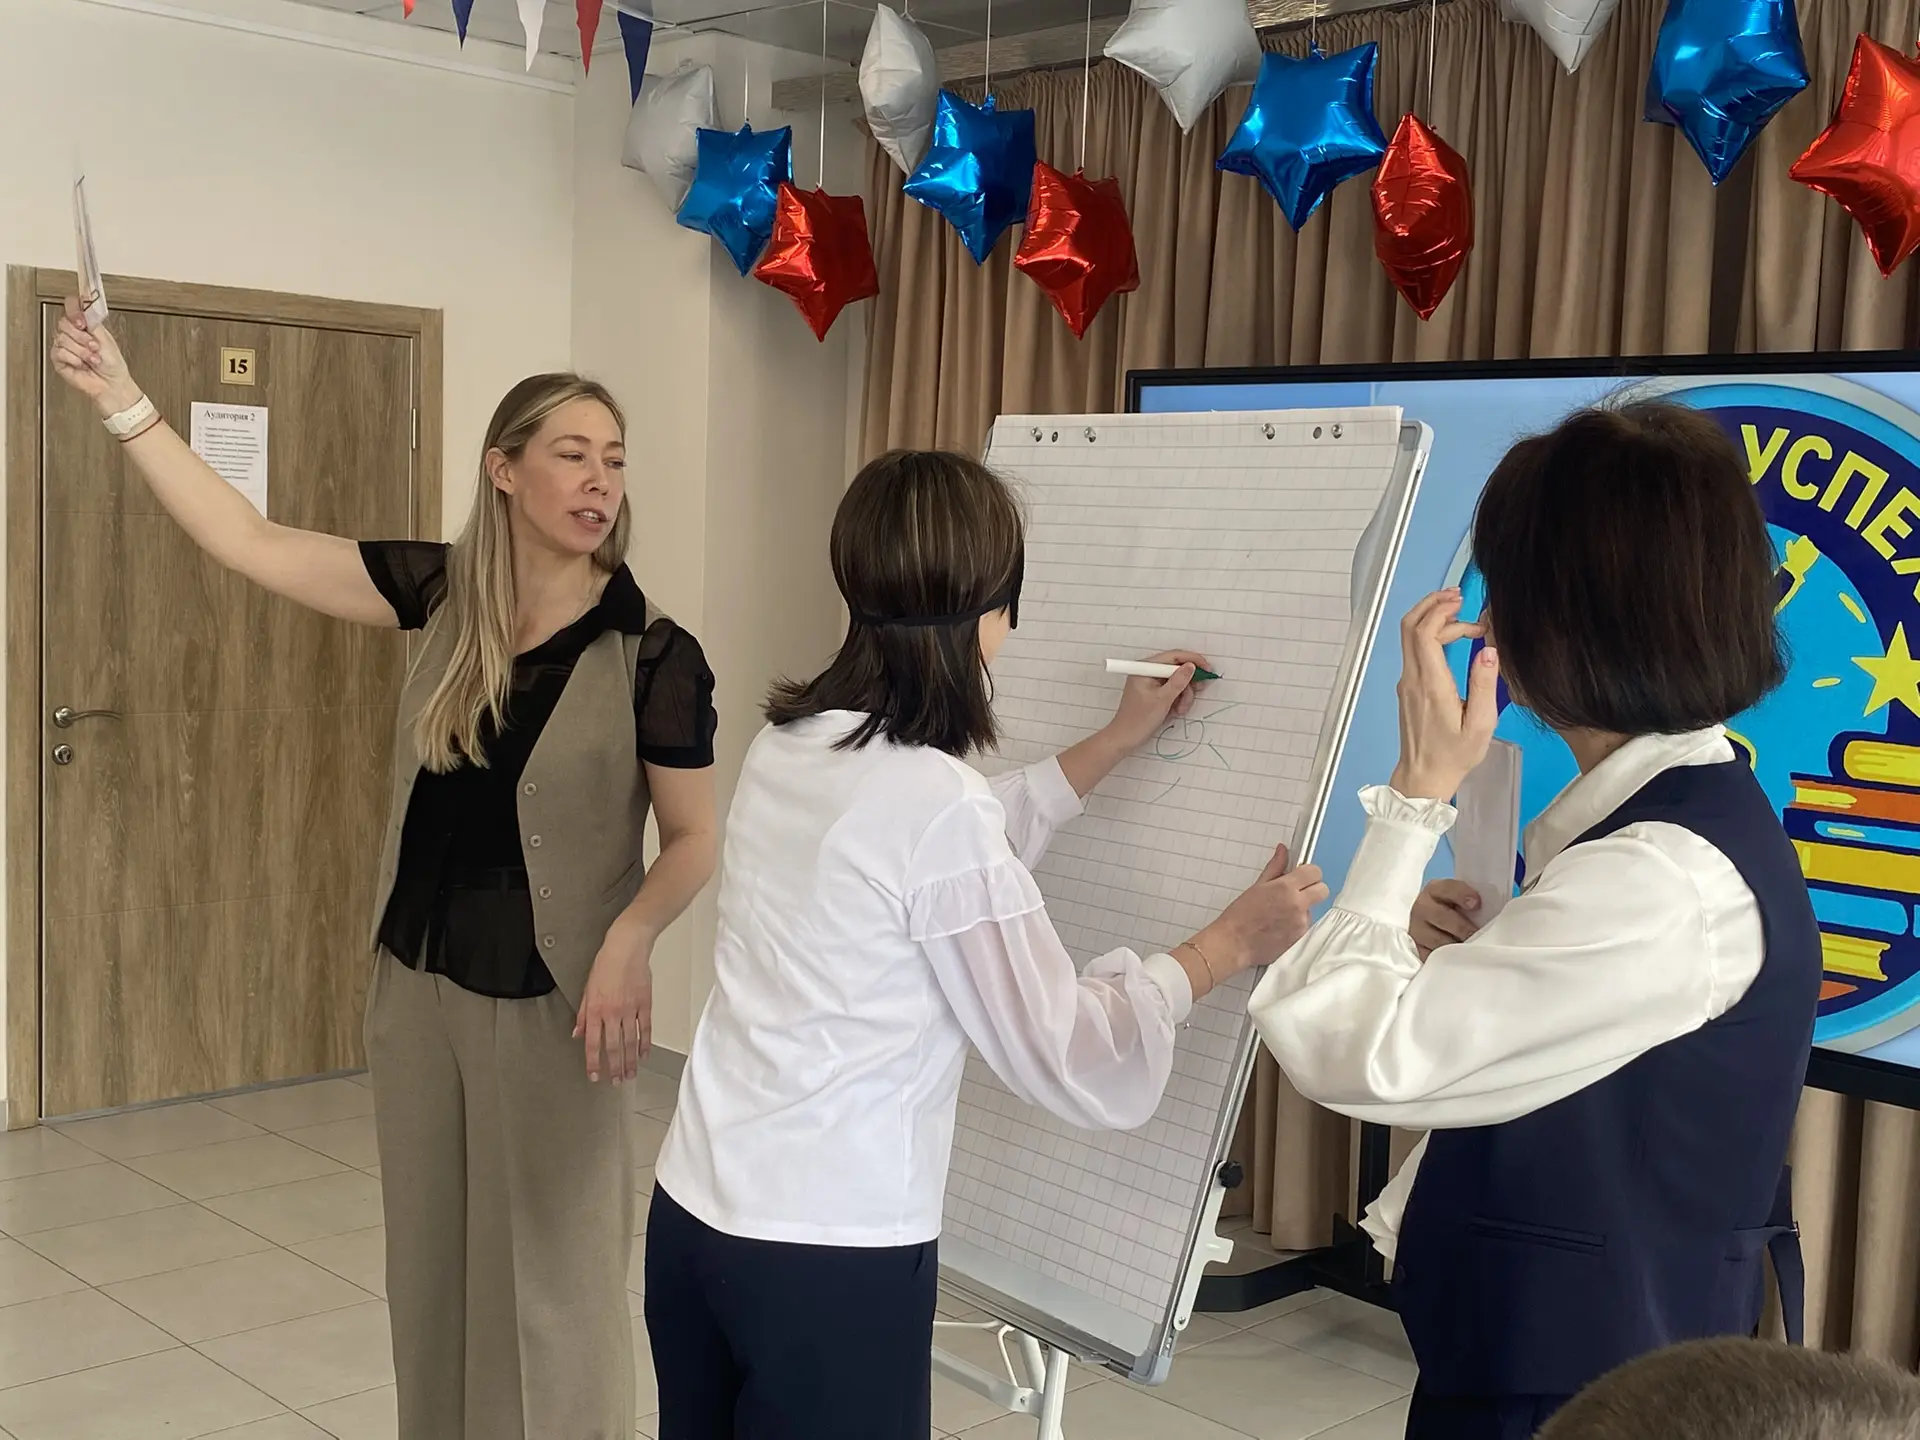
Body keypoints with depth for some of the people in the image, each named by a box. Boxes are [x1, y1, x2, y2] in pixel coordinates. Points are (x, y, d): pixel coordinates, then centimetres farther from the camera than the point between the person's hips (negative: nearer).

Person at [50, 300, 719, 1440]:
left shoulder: (652, 652, -14)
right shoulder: (443, 593, -3)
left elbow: (696, 839, -9)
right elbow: (255, 545, -3)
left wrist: (630, 937, -27)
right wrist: (124, 401, -7)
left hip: (548, 1002, -5)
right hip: (417, 982, 5)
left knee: (550, 1284, 6)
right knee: (429, 1259, 19)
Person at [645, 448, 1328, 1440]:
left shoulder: (787, 749, 2)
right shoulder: (931, 799, -21)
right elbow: (1070, 1059, -14)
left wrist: (1118, 742, 24)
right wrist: (1229, 945, -1)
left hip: (693, 1214, 8)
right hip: (828, 1256, -8)